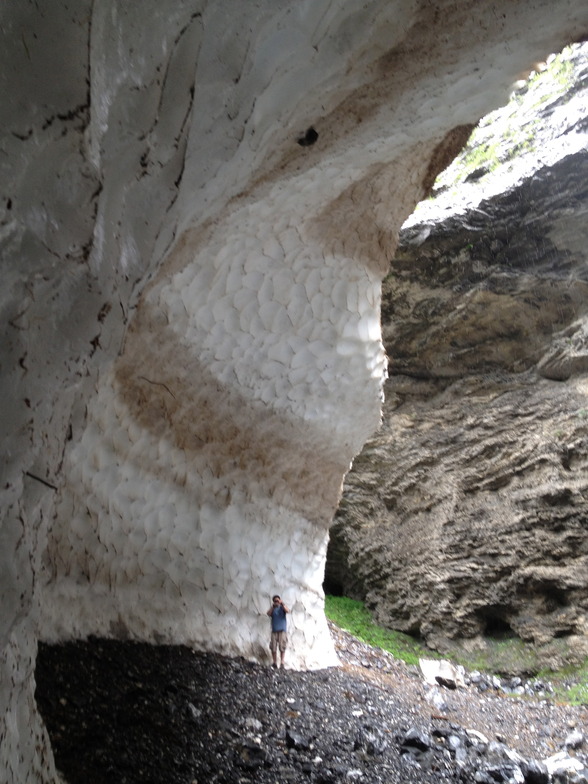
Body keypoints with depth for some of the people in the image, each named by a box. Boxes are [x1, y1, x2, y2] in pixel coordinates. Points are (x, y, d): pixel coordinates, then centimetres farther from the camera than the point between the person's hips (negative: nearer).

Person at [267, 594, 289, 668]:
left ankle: (282, 662, -9)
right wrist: (273, 606, -11)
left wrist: (282, 604, -19)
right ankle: (275, 663, 3)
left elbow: (287, 611, -12)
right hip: (274, 630, 2)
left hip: (282, 630, -2)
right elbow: (268, 613, -6)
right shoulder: (272, 609, 13)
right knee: (273, 647, -4)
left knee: (282, 647, -10)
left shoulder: (282, 607, 8)